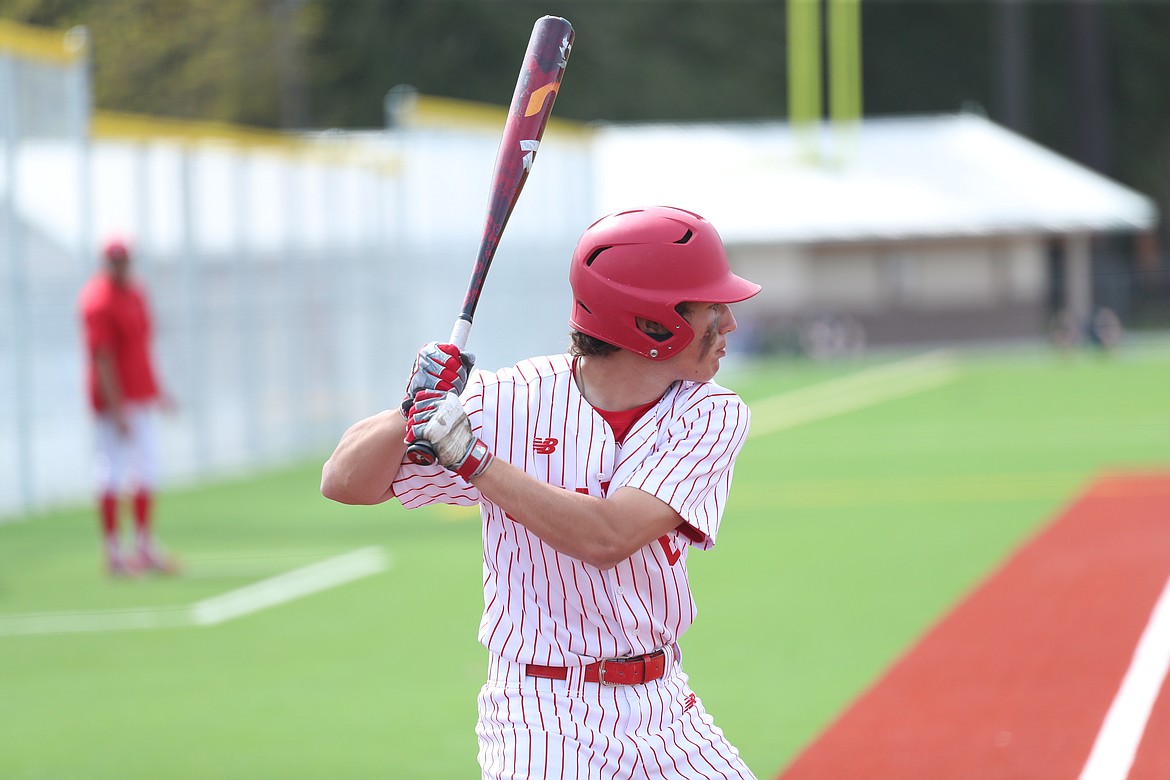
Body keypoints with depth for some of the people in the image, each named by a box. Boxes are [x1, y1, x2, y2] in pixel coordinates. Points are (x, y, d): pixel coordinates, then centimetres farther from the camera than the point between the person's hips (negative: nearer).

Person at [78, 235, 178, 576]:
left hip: (142, 395, 9)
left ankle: (145, 546, 22)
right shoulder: (98, 300, -17)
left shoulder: (135, 292, 11)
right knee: (114, 471, -5)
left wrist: (156, 389, 23)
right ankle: (113, 552, 1)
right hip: (115, 398, -9)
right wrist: (116, 408, -24)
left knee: (147, 468, 13)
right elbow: (102, 356, -21)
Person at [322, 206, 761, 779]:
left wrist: (466, 452, -24)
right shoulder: (512, 403, -7)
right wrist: (415, 412, -24)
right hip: (542, 716, -3)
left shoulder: (711, 414, -4)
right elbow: (344, 483, -5)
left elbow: (607, 539, -21)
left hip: (666, 716, 3)